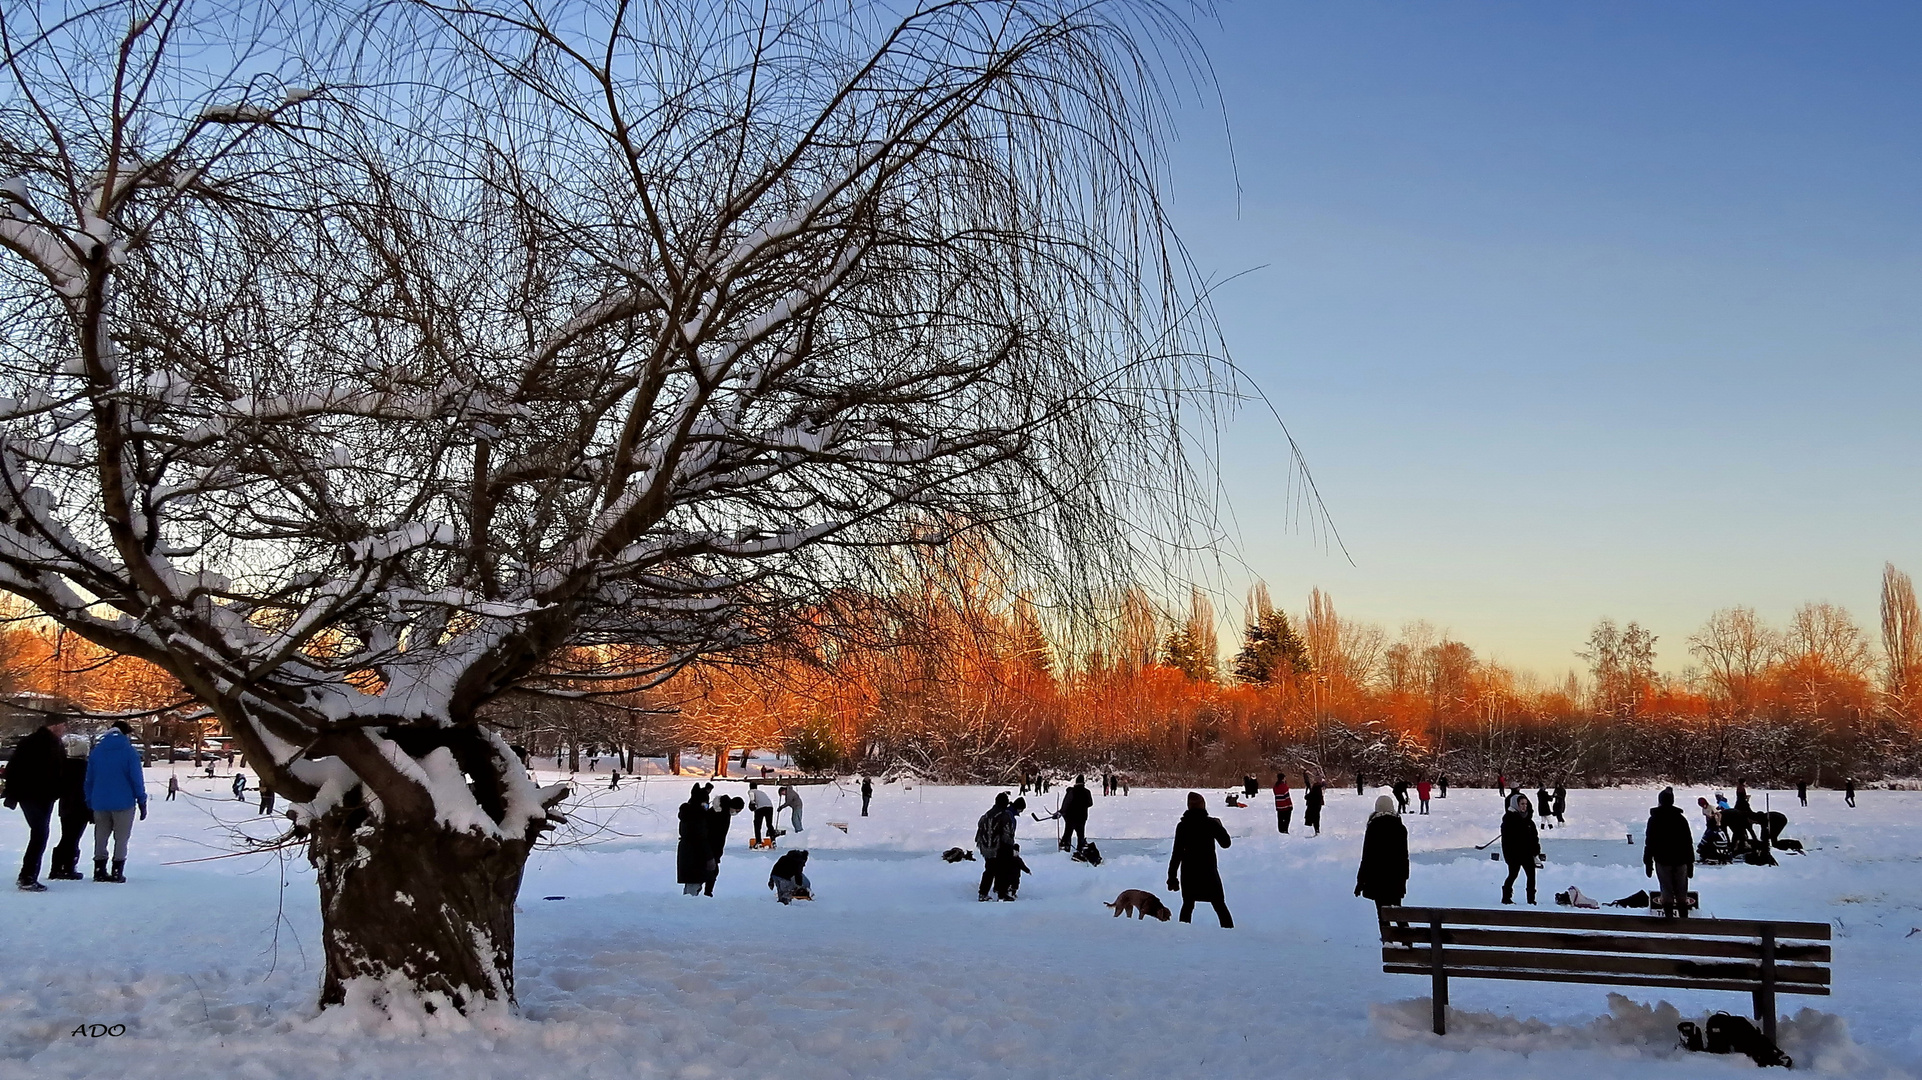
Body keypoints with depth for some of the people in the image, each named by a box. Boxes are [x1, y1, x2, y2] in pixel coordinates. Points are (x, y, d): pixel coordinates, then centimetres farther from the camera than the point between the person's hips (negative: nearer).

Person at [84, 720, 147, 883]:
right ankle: (117, 872, 0)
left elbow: (89, 779, 11)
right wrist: (142, 802, -1)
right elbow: (137, 779, -8)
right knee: (121, 839, 3)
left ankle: (99, 870, 13)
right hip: (123, 803, -4)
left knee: (101, 838, 14)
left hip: (100, 803, 4)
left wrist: (90, 802, 16)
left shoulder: (96, 751, 8)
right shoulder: (129, 752, -7)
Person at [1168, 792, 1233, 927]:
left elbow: (1177, 853, -4)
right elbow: (1226, 843, 2)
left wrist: (1172, 876, 1)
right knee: (1219, 905, 8)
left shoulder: (1182, 826, -5)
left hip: (1188, 872, 1)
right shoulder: (1211, 823, -8)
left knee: (1188, 905, 14)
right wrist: (1220, 826, 18)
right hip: (1208, 871, -1)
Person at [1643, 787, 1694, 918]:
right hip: (1680, 861, 2)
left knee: (1667, 893, 1)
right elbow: (1689, 842, 7)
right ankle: (1684, 919, 9)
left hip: (1662, 861, -2)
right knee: (1681, 893, 9)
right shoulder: (1681, 818, 4)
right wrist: (1690, 863, 13)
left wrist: (1648, 863, 3)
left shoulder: (1654, 819, -4)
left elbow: (1649, 842, -4)